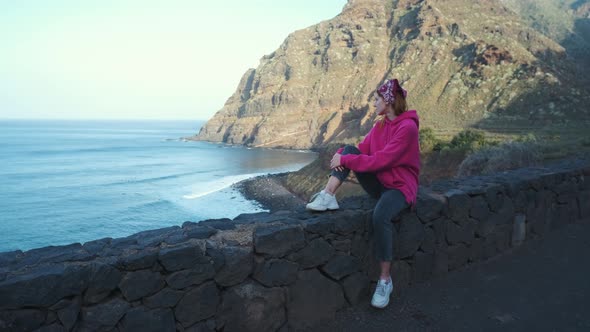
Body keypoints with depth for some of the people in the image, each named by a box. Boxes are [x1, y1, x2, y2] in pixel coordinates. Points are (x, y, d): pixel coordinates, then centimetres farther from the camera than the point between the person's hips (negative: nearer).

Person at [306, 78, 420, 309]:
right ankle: (328, 197, -23)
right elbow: (361, 152, 5)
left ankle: (385, 280, -22)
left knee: (380, 216, -38)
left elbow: (380, 161, -25)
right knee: (349, 149, -9)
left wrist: (345, 160, -21)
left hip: (399, 186, -7)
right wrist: (341, 155, -16)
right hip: (378, 183, 7)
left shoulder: (407, 127, -18)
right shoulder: (380, 125, 8)